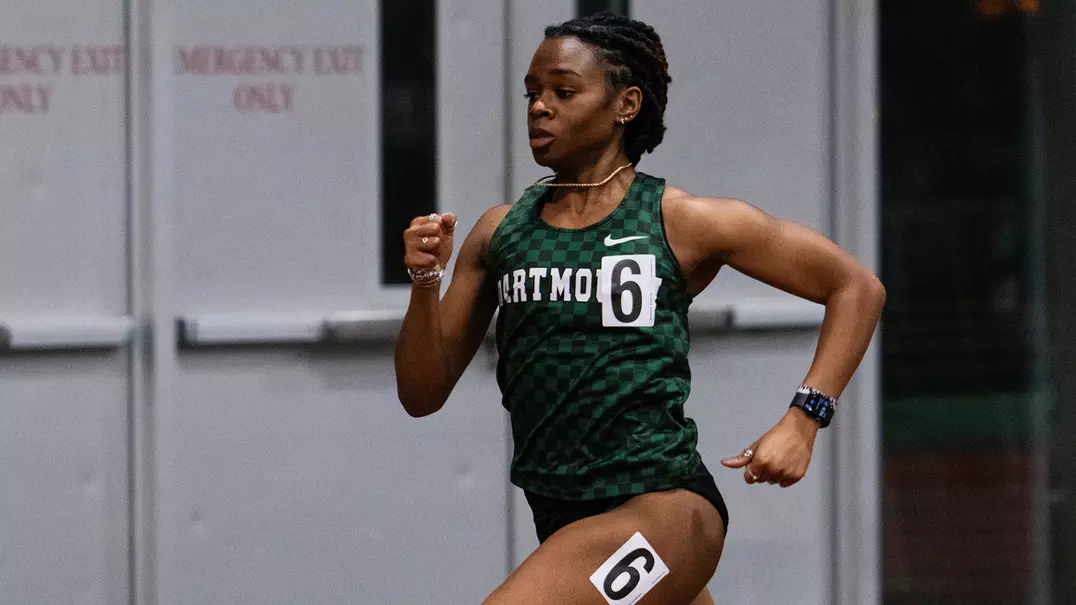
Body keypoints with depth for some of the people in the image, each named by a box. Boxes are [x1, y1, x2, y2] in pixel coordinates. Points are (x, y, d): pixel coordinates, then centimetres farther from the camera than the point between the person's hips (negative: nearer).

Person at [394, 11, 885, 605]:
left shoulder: (681, 221, -2)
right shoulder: (499, 232, 10)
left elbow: (857, 288, 4)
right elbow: (422, 394, 11)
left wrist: (802, 419, -7)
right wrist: (425, 283, -5)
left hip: (663, 507, -6)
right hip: (560, 521, 6)